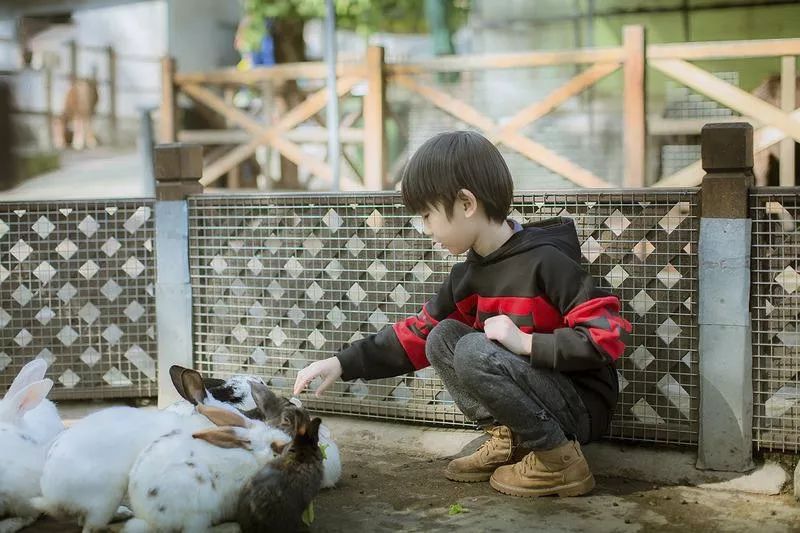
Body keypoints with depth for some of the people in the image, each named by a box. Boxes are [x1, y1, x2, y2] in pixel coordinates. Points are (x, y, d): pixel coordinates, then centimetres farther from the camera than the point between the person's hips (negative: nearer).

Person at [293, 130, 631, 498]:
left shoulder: (545, 261, -20)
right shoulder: (470, 274, 3)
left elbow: (608, 334, -24)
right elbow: (418, 333, 10)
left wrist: (526, 342, -25)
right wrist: (343, 363, 3)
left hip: (584, 406, -7)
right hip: (540, 389, 7)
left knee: (474, 352, -26)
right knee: (443, 338, -1)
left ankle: (561, 460, -13)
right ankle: (507, 439, -1)